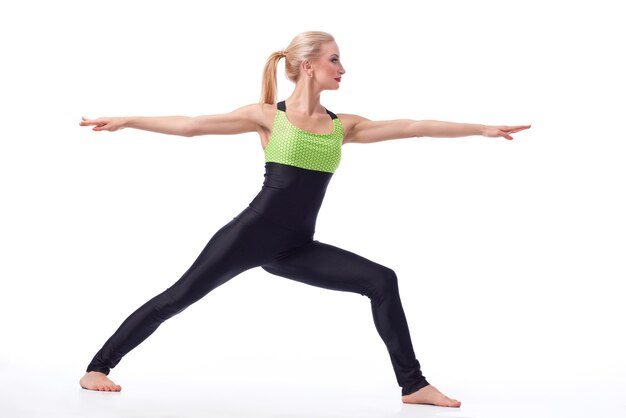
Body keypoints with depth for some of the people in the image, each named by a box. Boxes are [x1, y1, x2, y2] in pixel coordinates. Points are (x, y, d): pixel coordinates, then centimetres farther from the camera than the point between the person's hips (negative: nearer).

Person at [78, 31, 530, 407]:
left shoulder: (343, 126, 9)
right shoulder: (268, 116, -1)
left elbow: (414, 127, 8)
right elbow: (191, 125, -1)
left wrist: (483, 128, 9)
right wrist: (125, 121, -3)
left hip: (296, 249, 4)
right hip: (252, 234, -4)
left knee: (382, 281, -8)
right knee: (178, 298, -3)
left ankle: (413, 384, -2)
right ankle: (97, 367, 11)